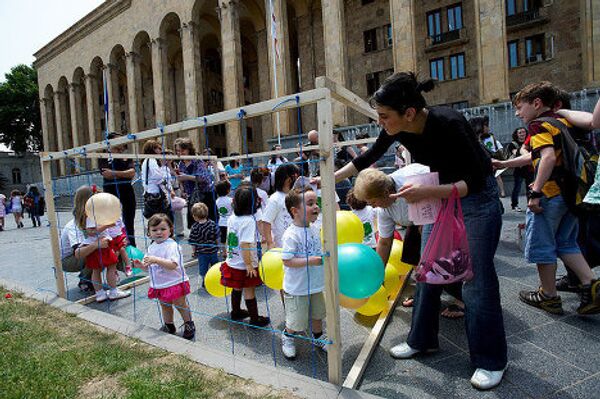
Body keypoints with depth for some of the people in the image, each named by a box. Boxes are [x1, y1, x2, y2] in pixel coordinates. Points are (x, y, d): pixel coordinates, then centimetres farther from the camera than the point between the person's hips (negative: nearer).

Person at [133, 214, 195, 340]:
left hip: (174, 283, -7)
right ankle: (168, 326, 41)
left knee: (180, 305, 9)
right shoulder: (152, 247, 3)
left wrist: (156, 260, -40)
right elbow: (149, 267, 12)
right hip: (159, 285, 7)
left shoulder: (172, 246, -22)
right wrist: (141, 265, -9)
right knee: (164, 306, 22)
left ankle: (189, 325, 28)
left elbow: (173, 265, -34)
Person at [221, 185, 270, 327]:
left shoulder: (232, 218, 1)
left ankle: (236, 312, 41)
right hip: (244, 265, -7)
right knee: (249, 291, 6)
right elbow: (244, 245, -27)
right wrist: (249, 264, -23)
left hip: (232, 262, 7)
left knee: (237, 288, 24)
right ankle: (255, 319, 19)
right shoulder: (248, 221, -23)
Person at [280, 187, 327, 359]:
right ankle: (287, 337, 38)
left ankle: (318, 337, 48)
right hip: (297, 288, -7)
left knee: (317, 314, 24)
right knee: (297, 323, 8)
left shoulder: (315, 230, 2)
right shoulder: (291, 235, -23)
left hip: (315, 285, 7)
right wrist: (312, 261, -29)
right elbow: (287, 261, -26)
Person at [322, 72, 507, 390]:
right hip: (439, 195, 6)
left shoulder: (448, 124, -33)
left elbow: (475, 182, -28)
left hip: (477, 197, -6)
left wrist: (426, 193, -40)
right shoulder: (396, 129, -14)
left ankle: (491, 361, 13)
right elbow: (369, 158, 3)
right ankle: (422, 340, 25)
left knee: (476, 279, -4)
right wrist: (331, 179, 4)